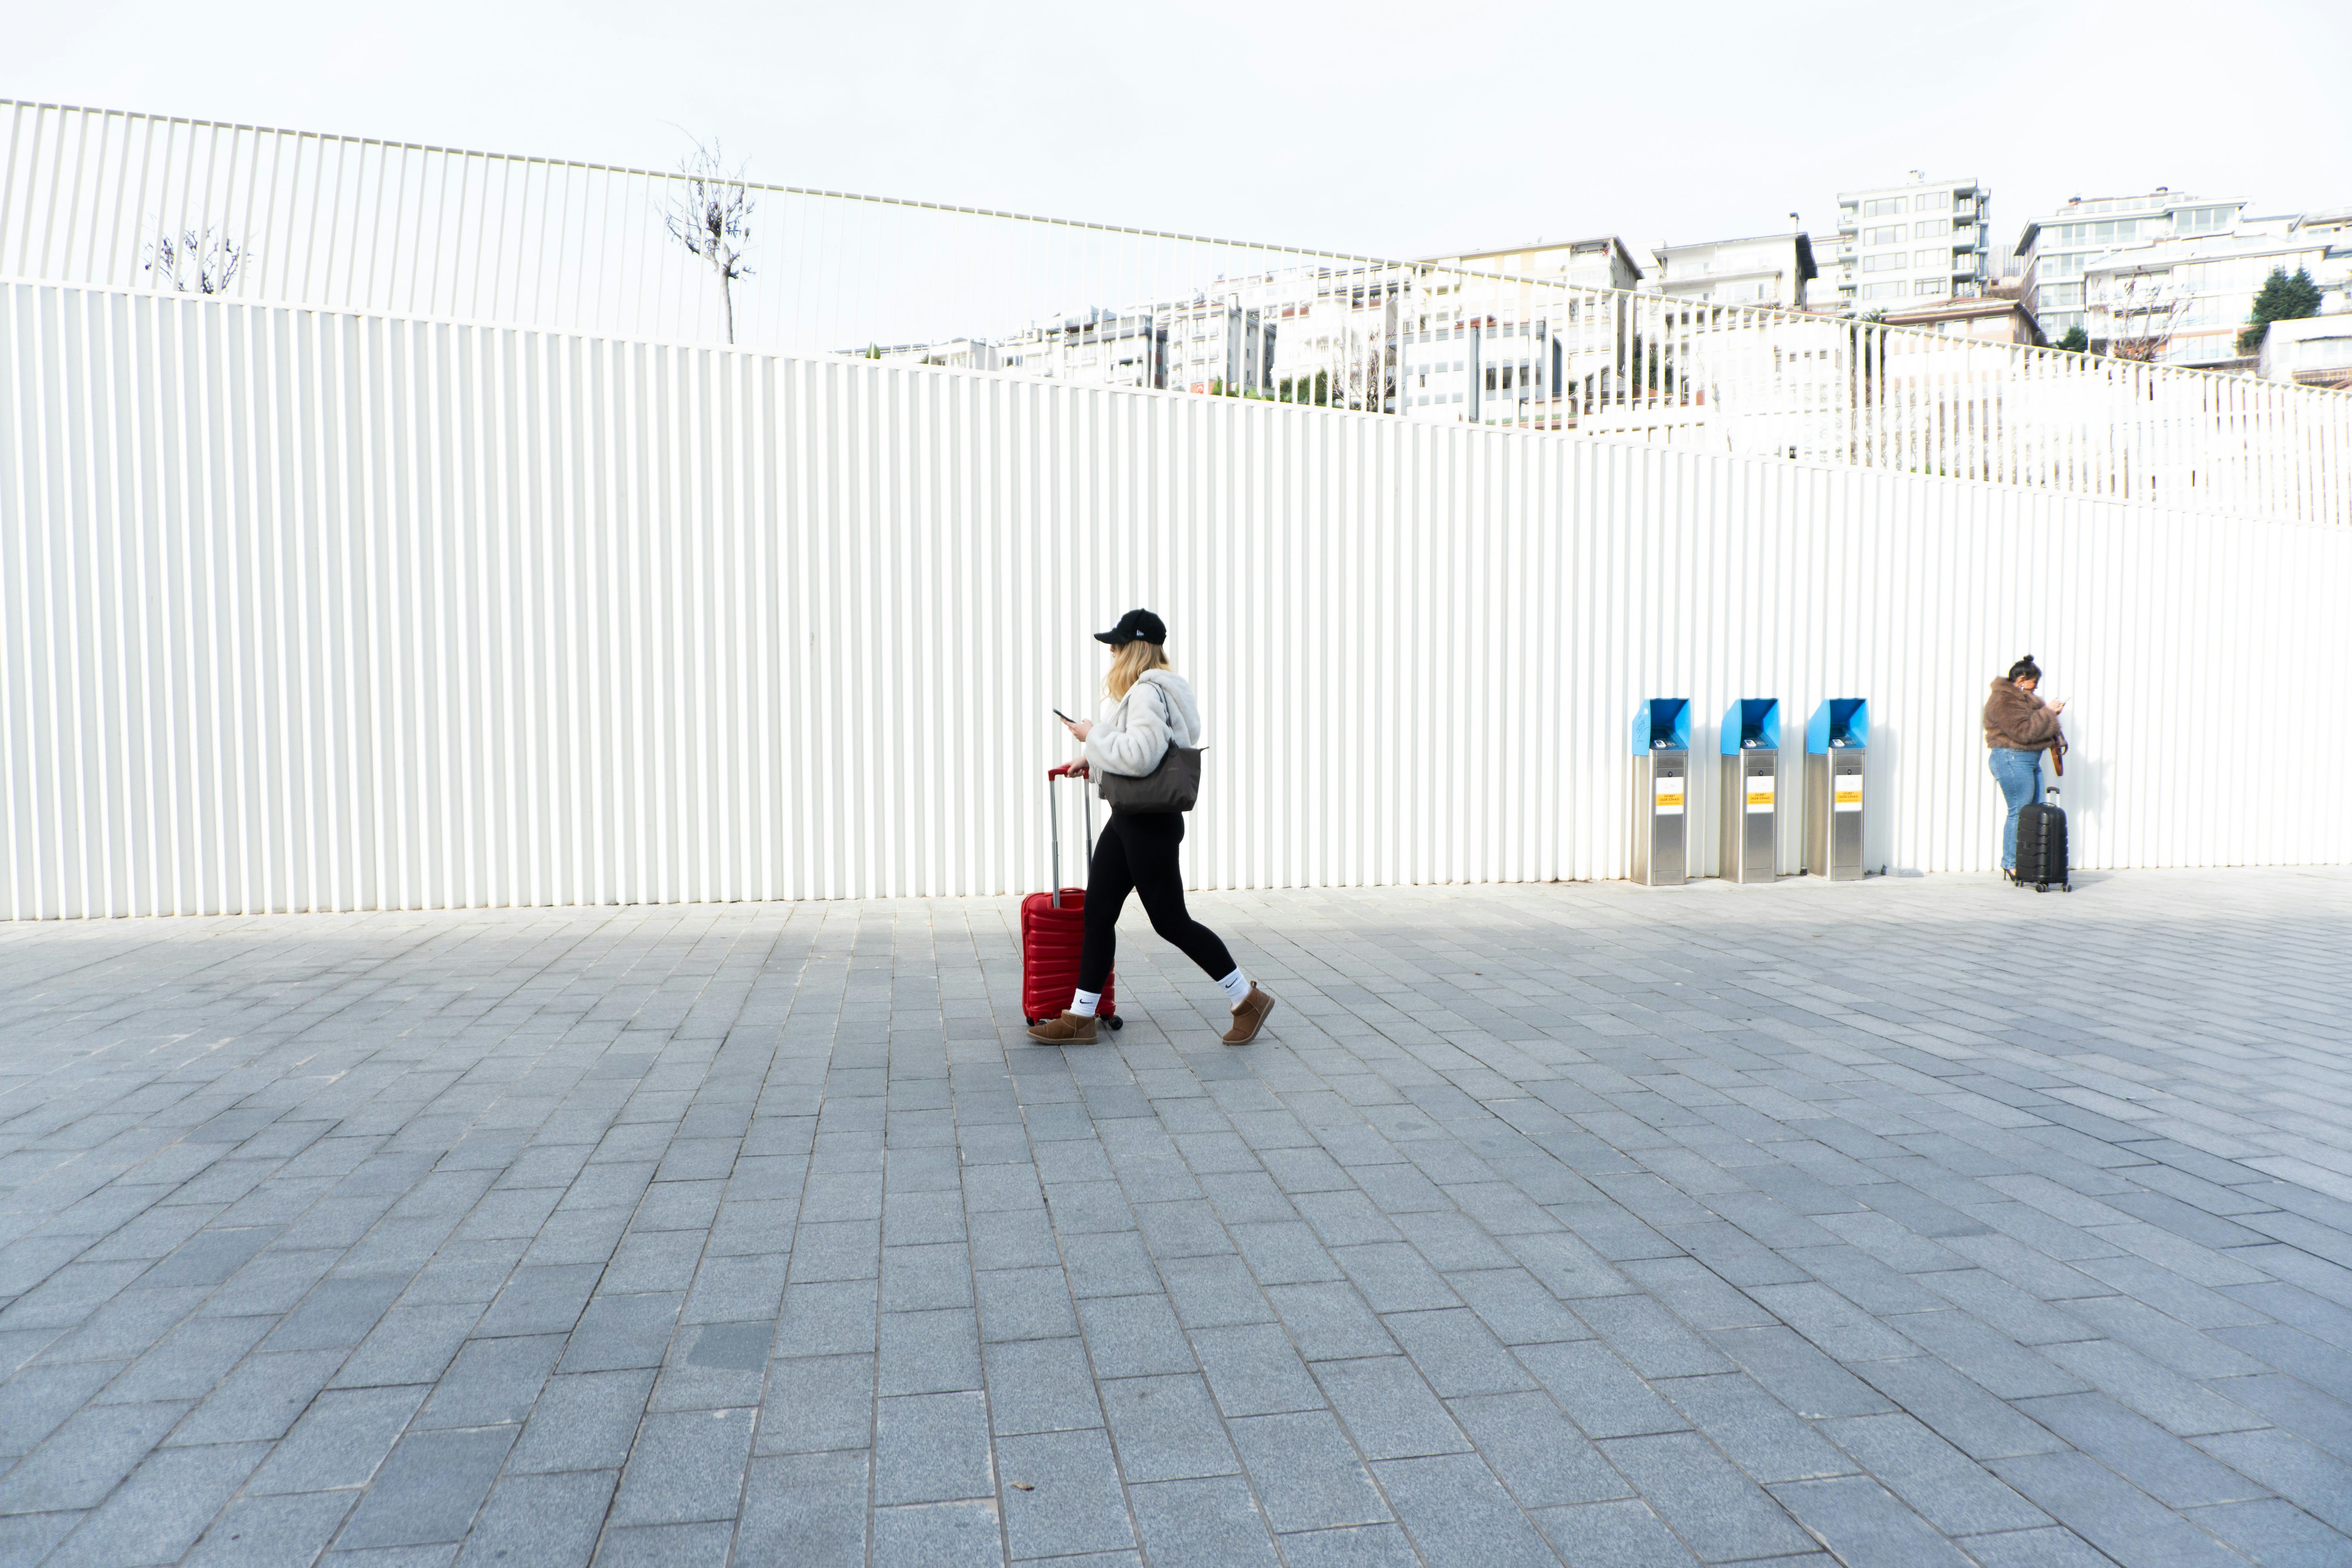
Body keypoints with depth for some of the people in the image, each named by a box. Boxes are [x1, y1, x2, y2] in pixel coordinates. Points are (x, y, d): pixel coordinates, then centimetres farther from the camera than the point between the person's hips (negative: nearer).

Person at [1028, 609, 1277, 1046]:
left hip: (1149, 822, -11)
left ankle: (1247, 999, 10)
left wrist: (1093, 735, -16)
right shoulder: (1143, 690, 15)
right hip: (1130, 818, 11)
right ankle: (1080, 1018, 16)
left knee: (1170, 920, -3)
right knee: (1097, 911, 9)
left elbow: (1139, 757, -27)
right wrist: (1093, 762, 19)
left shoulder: (1149, 692, -18)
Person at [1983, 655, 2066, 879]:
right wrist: (2047, 713, -14)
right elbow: (2023, 732, -23)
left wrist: (2051, 713, 8)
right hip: (2012, 759, -11)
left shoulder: (2020, 697, 18)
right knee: (2019, 813, -9)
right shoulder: (2003, 701, -15)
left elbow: (2034, 722, 27)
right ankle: (2011, 864, -2)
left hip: (2030, 760, 11)